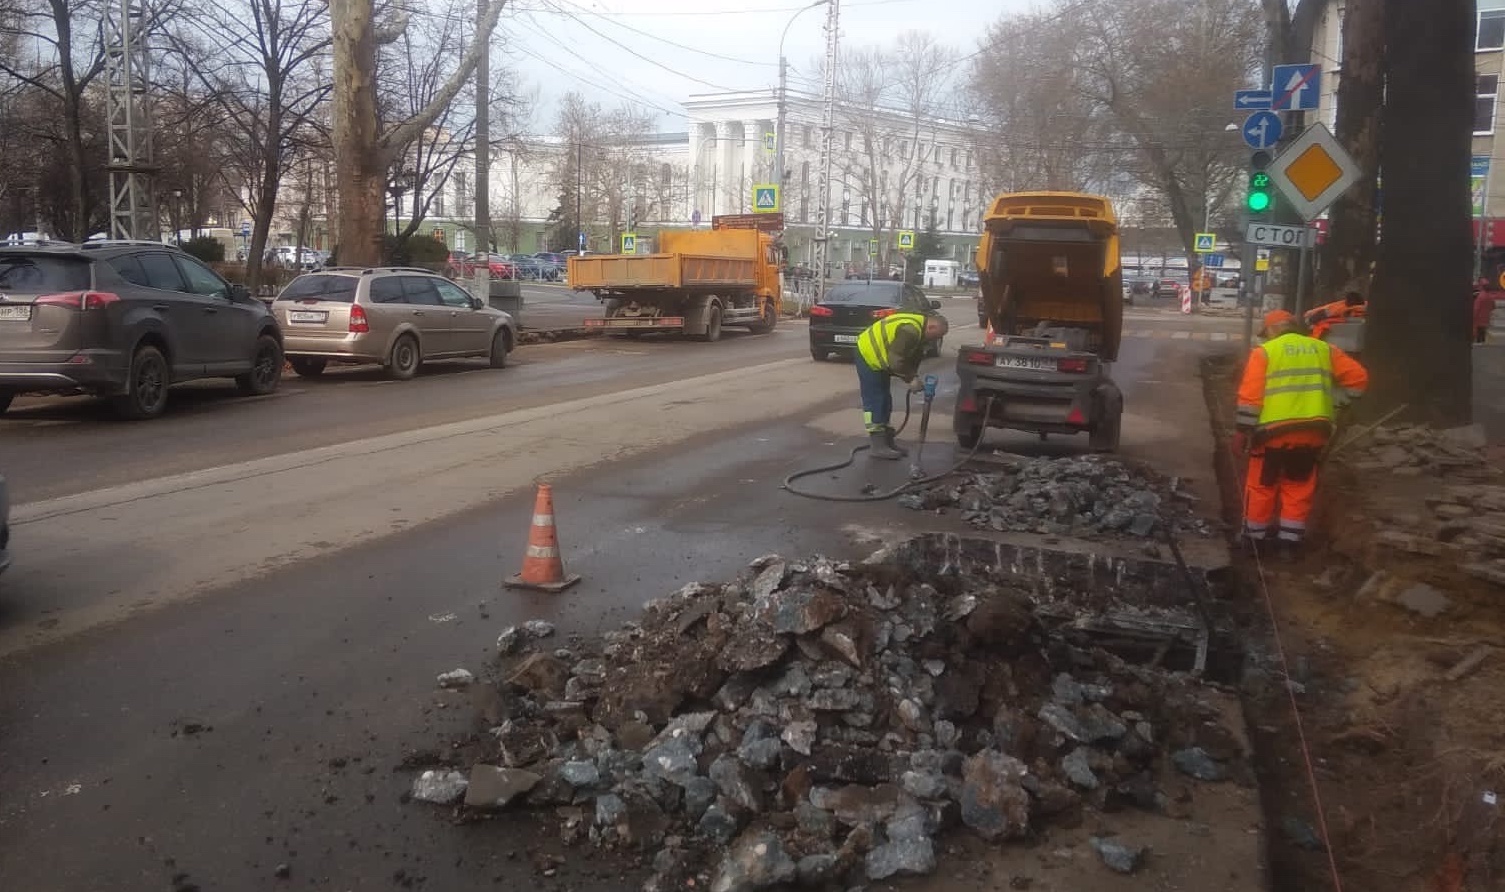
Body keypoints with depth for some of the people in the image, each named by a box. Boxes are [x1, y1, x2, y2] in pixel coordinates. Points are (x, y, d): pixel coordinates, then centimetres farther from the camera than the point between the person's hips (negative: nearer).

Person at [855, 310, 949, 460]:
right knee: (874, 401, -10)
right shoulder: (909, 331, -28)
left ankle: (886, 441, 19)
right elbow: (896, 361, -29)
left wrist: (914, 378, -5)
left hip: (878, 358, 10)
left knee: (884, 401, 12)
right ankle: (878, 447, -8)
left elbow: (913, 358, 10)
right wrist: (912, 379, -20)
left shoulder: (919, 330, 5)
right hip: (867, 355, -10)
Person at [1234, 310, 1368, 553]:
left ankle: (1255, 538, 20)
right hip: (1314, 429, 4)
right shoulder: (1324, 349, 15)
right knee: (1299, 486, 15)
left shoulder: (1264, 351, 2)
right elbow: (1358, 378, 11)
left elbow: (1250, 395, -6)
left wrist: (1243, 430, -2)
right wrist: (1335, 403, 18)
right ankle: (1290, 541, 18)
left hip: (1276, 430, -3)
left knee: (1262, 485, 11)